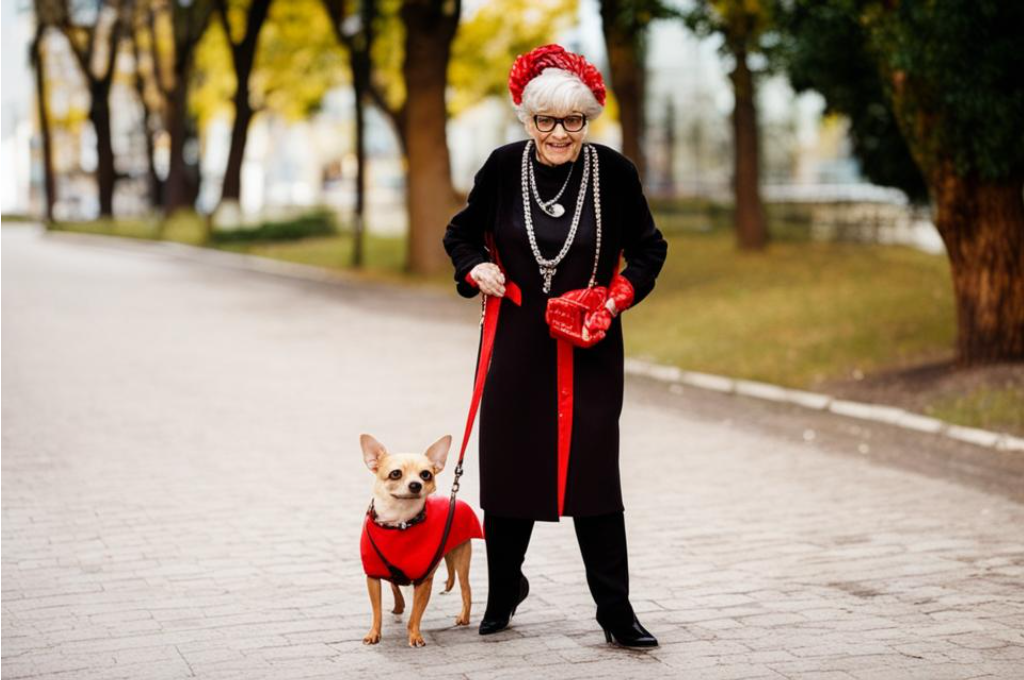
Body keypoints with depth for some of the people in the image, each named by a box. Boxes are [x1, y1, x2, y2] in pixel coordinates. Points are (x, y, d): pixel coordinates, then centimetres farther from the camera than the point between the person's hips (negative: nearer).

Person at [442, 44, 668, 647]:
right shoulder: (503, 167, -3)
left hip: (591, 348, -2)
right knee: (508, 464, 8)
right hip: (518, 339, 2)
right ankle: (504, 592, 29)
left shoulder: (614, 172, -7)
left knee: (593, 471, -4)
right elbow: (461, 233, 12)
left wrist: (618, 298, -11)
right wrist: (476, 268, -8)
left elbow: (649, 249, 4)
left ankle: (616, 610, 4)